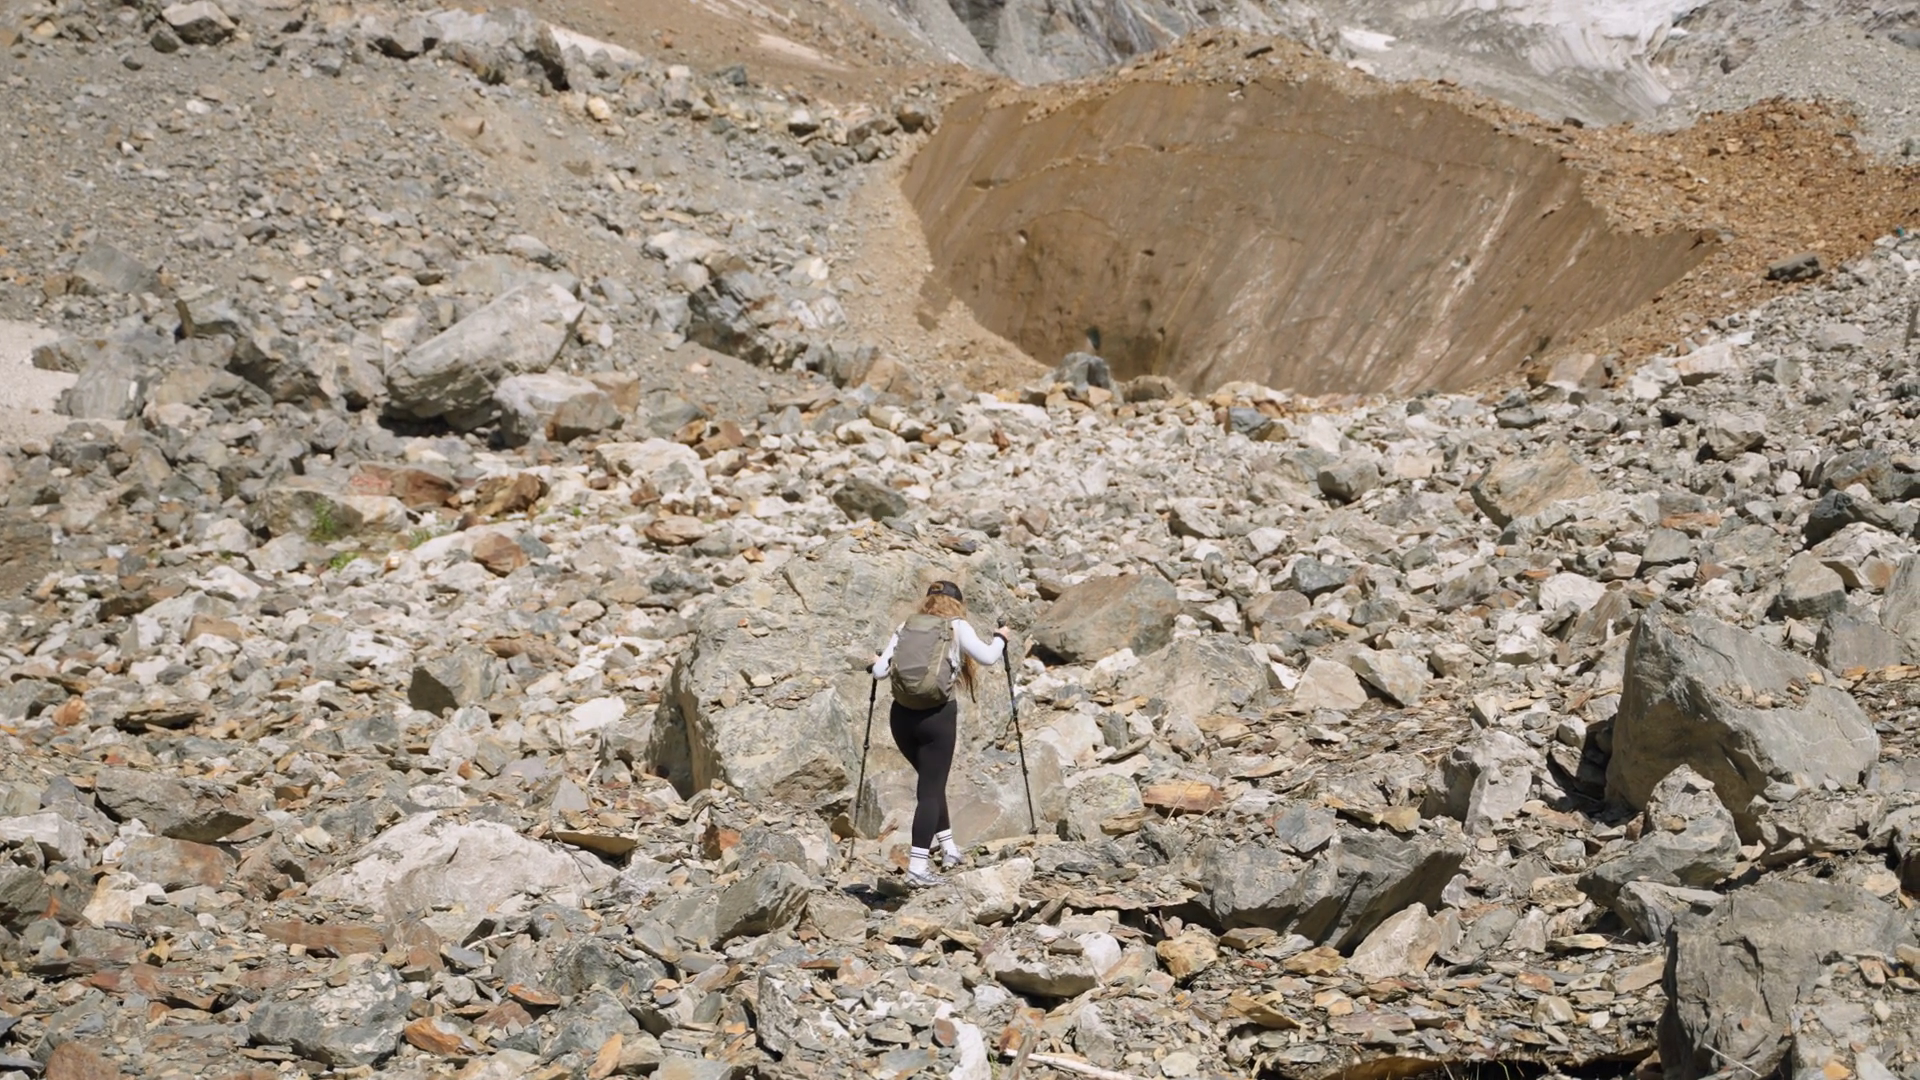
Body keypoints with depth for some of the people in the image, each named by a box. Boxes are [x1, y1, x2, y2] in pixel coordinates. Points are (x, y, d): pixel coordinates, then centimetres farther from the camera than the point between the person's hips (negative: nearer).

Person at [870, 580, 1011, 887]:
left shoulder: (905, 628, 11)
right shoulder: (957, 627, 3)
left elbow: (879, 671, 6)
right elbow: (987, 658, -7)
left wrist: (876, 662, 28)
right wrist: (1000, 638, 12)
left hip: (902, 715, 4)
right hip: (938, 716, -4)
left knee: (929, 780, 24)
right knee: (931, 788, -1)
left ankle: (948, 846, 32)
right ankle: (917, 867, -9)